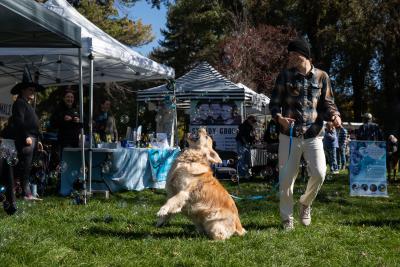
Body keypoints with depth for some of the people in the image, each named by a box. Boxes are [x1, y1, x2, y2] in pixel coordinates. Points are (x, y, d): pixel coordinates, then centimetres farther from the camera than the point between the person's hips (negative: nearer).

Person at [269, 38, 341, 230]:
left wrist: (334, 116, -12)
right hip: (289, 134, 0)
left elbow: (327, 103, 9)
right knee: (286, 177, 1)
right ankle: (287, 218, 17)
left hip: (313, 135, 0)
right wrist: (279, 117, -18)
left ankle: (305, 203, 19)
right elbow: (274, 103, 3)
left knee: (319, 173, -11)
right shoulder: (285, 75, 2)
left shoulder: (321, 77, 4)